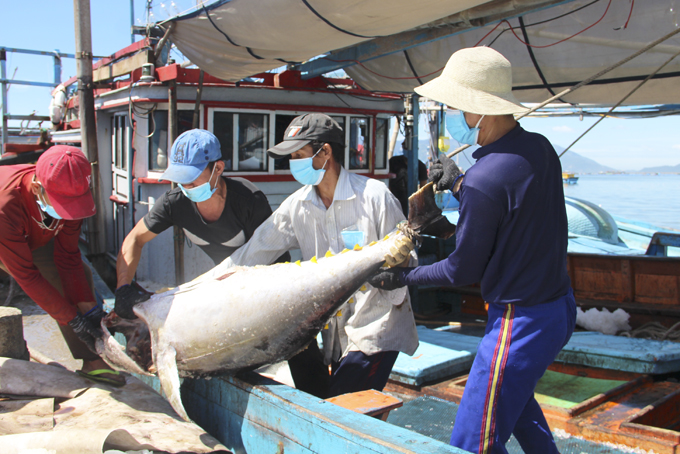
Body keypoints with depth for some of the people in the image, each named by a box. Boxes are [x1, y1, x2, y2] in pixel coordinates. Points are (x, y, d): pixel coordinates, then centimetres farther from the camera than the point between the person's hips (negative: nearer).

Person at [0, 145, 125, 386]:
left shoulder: (69, 194, -28)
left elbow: (67, 257, -16)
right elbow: (26, 276, -35)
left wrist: (88, 308, -20)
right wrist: (73, 319, -32)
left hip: (34, 238, 5)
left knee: (79, 275, -7)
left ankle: (92, 362, -2)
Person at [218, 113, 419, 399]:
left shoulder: (373, 195, -10)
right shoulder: (297, 206, 4)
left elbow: (405, 254, -4)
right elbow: (253, 252, 3)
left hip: (376, 328, -5)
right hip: (334, 329, 5)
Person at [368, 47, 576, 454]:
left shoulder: (484, 180, -26)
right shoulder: (541, 148, 0)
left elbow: (464, 270, -15)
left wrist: (405, 277, -1)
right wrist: (459, 184, 9)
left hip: (520, 323, -10)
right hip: (561, 306, 10)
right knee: (514, 395, 34)